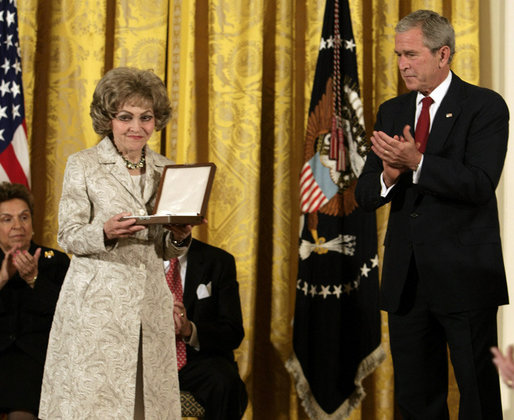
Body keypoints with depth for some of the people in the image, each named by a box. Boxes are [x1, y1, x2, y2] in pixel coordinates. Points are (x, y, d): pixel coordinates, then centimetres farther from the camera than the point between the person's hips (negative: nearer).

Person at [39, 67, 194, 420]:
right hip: (95, 304, -4)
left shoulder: (165, 170, 12)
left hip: (151, 305, 4)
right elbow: (68, 237, -3)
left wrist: (179, 237, -5)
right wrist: (106, 232, -21)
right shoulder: (82, 165, 1)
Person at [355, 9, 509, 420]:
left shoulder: (485, 106, -4)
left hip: (464, 277, -5)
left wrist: (417, 163, -26)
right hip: (406, 278, 6)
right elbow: (365, 195, 10)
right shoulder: (391, 112, 13)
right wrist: (388, 176, -13)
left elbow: (480, 185, -17)